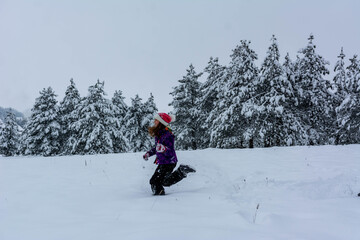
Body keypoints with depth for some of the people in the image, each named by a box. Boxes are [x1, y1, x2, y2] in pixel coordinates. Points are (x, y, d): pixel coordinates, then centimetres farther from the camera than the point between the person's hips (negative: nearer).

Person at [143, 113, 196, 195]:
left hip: (168, 163, -9)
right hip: (162, 163, 9)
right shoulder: (158, 133, 4)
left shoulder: (167, 135, -23)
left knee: (155, 181, -8)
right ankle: (181, 172, 25)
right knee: (164, 182, 22)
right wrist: (149, 153, 20)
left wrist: (164, 149, -43)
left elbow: (171, 153, -25)